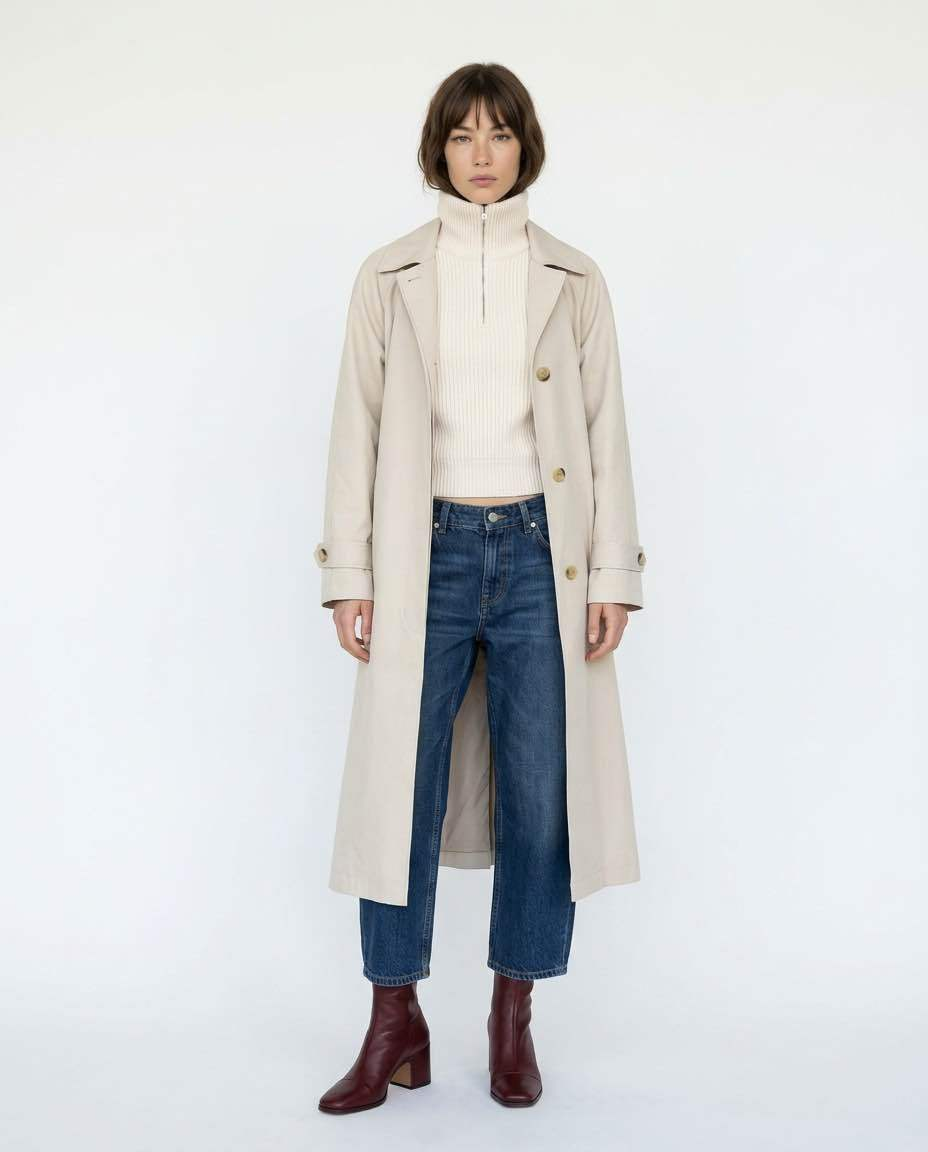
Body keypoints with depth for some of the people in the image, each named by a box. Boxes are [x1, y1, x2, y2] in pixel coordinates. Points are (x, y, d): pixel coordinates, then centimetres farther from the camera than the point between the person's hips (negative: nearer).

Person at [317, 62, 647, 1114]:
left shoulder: (573, 280, 7)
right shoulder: (389, 277, 6)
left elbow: (606, 432, 5)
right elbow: (357, 428, 4)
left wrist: (612, 574, -1)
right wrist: (348, 576, -2)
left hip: (541, 552, 1)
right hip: (427, 552, 0)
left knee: (542, 791, 2)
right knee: (401, 788, -1)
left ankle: (512, 1022, 19)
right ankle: (395, 1030, 14)